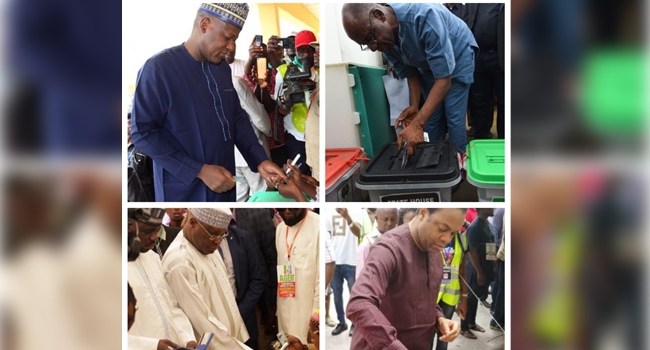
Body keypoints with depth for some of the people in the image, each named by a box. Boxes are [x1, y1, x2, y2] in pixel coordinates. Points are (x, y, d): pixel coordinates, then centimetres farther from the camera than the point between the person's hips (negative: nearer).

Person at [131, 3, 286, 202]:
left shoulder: (223, 68, 5)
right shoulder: (159, 68, -16)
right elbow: (143, 132, -17)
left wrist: (259, 161, -4)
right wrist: (200, 171, -20)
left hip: (223, 185, 6)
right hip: (184, 190, -6)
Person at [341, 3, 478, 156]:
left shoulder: (424, 16, -41)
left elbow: (443, 79, -39)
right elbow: (410, 72, -2)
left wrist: (417, 125, -45)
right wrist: (414, 106, -20)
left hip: (458, 57, -5)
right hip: (427, 65, 6)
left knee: (454, 118, -8)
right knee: (431, 117, 5)